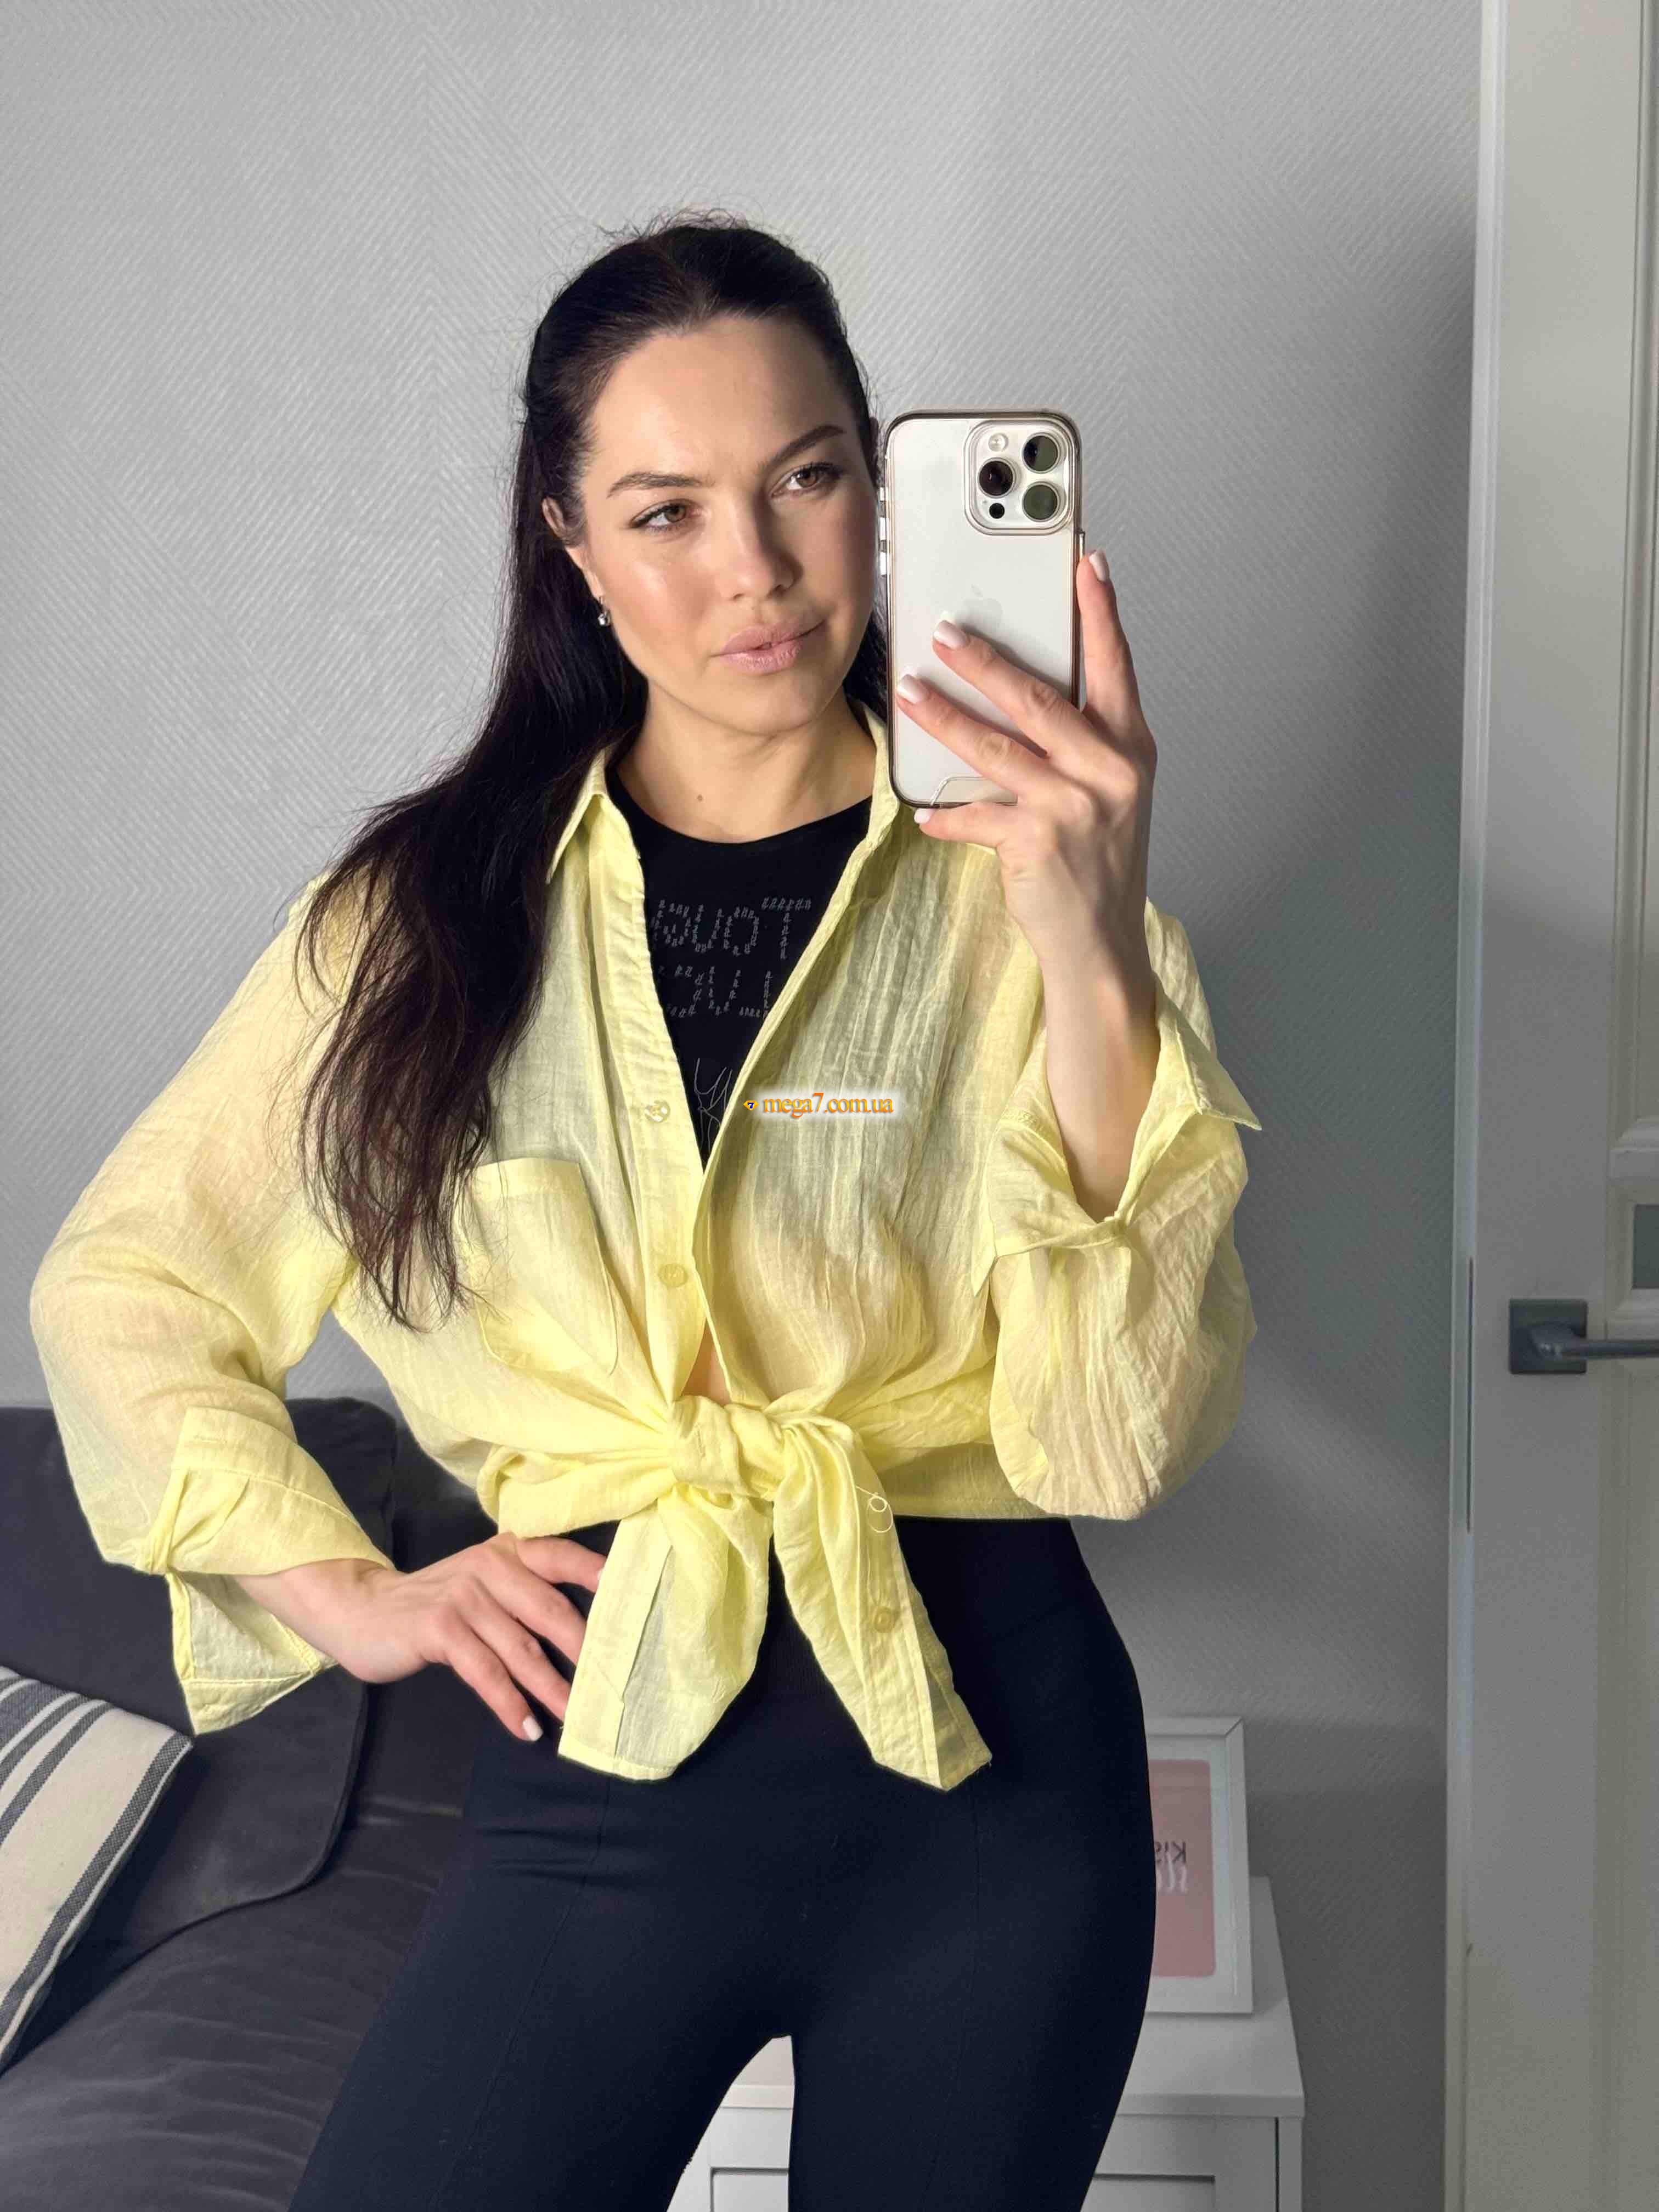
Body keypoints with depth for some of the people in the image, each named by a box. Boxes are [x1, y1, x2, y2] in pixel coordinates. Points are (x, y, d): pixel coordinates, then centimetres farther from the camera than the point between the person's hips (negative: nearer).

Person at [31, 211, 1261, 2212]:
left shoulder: (1005, 888, -3)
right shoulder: (431, 913, 2)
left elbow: (1117, 1444, -15)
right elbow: (116, 1291, 12)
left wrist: (1096, 958, -25)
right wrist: (340, 1594, 0)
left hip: (985, 1766, 0)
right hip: (601, 1768, 1)